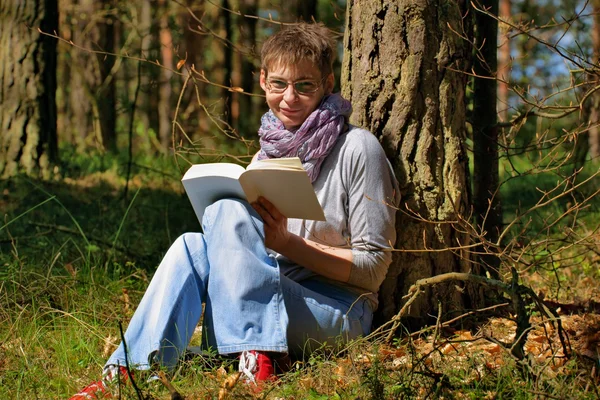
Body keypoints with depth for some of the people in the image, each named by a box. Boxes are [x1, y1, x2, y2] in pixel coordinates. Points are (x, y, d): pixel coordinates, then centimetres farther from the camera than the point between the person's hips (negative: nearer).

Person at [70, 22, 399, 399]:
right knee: (192, 246, -21)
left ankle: (257, 364, -36)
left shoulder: (356, 148, -6)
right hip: (271, 302, 6)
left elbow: (374, 268, -8)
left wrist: (287, 243, -19)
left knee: (227, 213, -24)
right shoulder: (266, 156, 13)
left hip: (341, 314, -6)